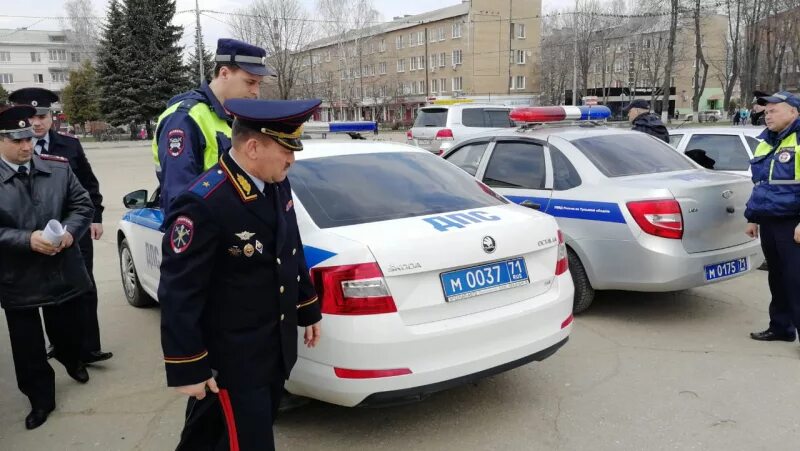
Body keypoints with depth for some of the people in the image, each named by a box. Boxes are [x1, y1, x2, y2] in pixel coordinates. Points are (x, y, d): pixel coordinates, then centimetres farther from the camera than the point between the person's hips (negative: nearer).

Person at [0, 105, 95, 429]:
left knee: (67, 329, 21)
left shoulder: (58, 168, -2)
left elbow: (82, 205, 2)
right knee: (28, 347, 10)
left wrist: (69, 231, -16)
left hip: (62, 272, 2)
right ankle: (41, 400, 27)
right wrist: (27, 240, -23)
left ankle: (72, 361, 53)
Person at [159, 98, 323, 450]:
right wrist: (187, 369, -17)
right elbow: (179, 294, -22)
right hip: (234, 358, -8)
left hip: (276, 347, 8)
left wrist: (308, 311, 18)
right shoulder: (204, 204, -25)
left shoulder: (278, 184, 0)